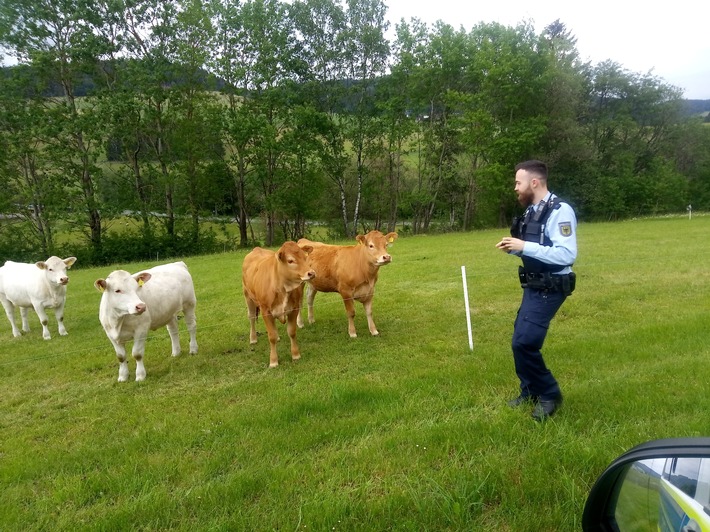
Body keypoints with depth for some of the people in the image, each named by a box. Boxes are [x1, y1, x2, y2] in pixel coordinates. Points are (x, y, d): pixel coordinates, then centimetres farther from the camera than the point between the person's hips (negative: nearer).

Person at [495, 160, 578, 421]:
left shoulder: (560, 211, -19)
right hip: (533, 287, 9)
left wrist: (525, 247, -27)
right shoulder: (532, 211, 9)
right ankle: (530, 391, 33)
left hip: (549, 289, -9)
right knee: (521, 340, 15)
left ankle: (550, 394, 8)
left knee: (524, 342, -13)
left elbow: (566, 255, -27)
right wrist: (514, 248, 1)